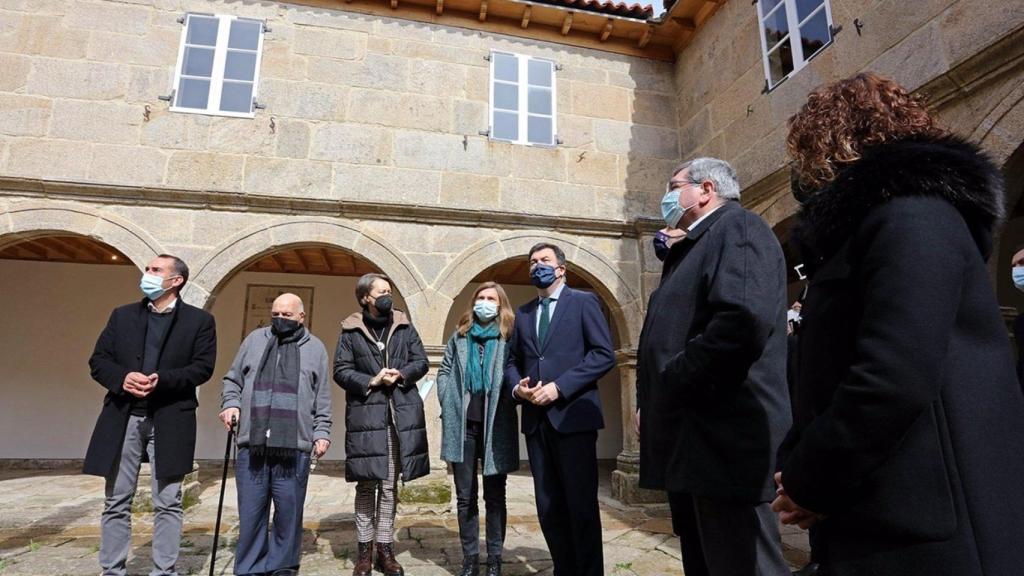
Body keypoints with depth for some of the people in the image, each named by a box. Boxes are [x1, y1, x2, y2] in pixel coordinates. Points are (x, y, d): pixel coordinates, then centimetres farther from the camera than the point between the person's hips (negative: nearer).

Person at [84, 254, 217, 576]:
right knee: (116, 502, 10)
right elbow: (98, 360, 8)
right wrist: (122, 378, -12)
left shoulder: (199, 320, 3)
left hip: (170, 420, -3)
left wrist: (163, 379, -19)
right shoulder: (122, 315, 13)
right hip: (123, 418, 3)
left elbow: (203, 367, -5)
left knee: (167, 503, 4)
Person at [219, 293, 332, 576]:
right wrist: (231, 403, 0)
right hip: (252, 446, 1)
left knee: (289, 514, 6)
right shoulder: (254, 339, 13)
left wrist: (321, 433, 2)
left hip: (293, 448, -1)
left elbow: (322, 400, 9)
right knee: (250, 514, 7)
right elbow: (232, 379, 19)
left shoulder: (315, 348, 9)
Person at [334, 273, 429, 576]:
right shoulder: (350, 331, 2)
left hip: (400, 414, 2)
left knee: (390, 485, 9)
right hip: (365, 415, -2)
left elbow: (421, 361, 7)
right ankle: (365, 550, 16)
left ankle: (385, 548, 19)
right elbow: (341, 371, -2)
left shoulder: (404, 326, 9)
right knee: (366, 485, 4)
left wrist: (401, 374, -11)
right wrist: (371, 381, -14)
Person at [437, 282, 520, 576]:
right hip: (463, 424, 3)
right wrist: (447, 405, 2)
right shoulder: (459, 336, 13)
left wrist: (507, 404, -10)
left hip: (495, 425, -2)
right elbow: (444, 372, 12)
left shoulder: (510, 338, 2)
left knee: (494, 495, 7)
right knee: (465, 496, 8)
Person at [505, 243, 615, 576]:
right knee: (548, 508, 10)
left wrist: (559, 386, -15)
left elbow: (604, 354, -8)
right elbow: (512, 360, 19)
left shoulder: (583, 302, 2)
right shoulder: (523, 313, 18)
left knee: (581, 505, 1)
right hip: (536, 419, 5)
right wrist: (516, 387, -3)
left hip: (572, 415, -5)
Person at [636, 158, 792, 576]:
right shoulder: (695, 247, 22)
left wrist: (669, 386, -17)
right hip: (692, 446, 10)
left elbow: (745, 322, -26)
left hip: (723, 442, -10)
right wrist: (654, 405, 10)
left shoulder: (737, 227, -7)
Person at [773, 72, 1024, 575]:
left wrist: (808, 483, -15)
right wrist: (801, 468, 5)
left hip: (922, 531, -9)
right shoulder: (874, 220, 15)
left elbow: (894, 381, -27)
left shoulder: (909, 214, -15)